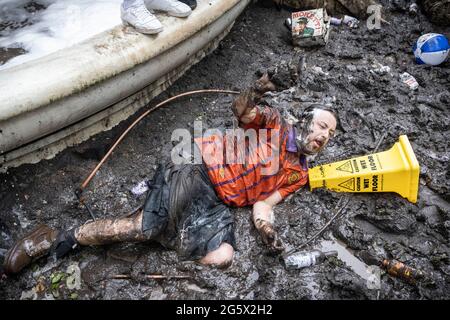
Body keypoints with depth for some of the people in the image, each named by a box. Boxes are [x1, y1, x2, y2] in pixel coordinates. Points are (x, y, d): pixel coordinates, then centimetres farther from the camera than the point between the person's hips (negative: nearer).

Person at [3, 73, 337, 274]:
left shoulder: (297, 174, 17)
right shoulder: (276, 123, 6)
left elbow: (263, 202, 9)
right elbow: (241, 113, -8)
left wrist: (266, 228, -11)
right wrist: (254, 95, -28)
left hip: (214, 201, 5)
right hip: (199, 167, -5)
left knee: (222, 256, -21)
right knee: (143, 226, -21)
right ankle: (59, 238, -1)